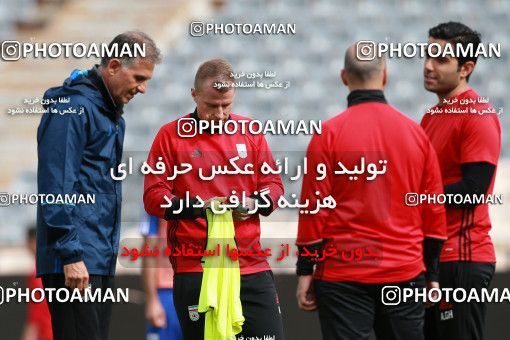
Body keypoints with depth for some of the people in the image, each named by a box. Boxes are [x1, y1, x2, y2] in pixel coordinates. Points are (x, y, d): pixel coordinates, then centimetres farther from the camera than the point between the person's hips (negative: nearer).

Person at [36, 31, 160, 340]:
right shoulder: (72, 108, -12)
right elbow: (56, 187, -17)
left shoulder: (112, 114, 18)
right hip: (75, 262, -9)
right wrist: (70, 254, -21)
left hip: (102, 261, 10)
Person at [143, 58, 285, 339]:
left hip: (252, 266, 3)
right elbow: (153, 196, -2)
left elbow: (273, 184, 13)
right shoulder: (171, 135, 3)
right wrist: (199, 207, -17)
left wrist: (254, 203, -10)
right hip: (194, 271, -3)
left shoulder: (250, 132, 12)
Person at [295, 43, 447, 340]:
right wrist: (431, 275, 15)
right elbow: (434, 212, 7)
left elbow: (314, 206, -6)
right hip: (406, 275, 3)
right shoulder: (416, 133, 4)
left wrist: (305, 271, 1)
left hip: (344, 276, -3)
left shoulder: (329, 133, -6)